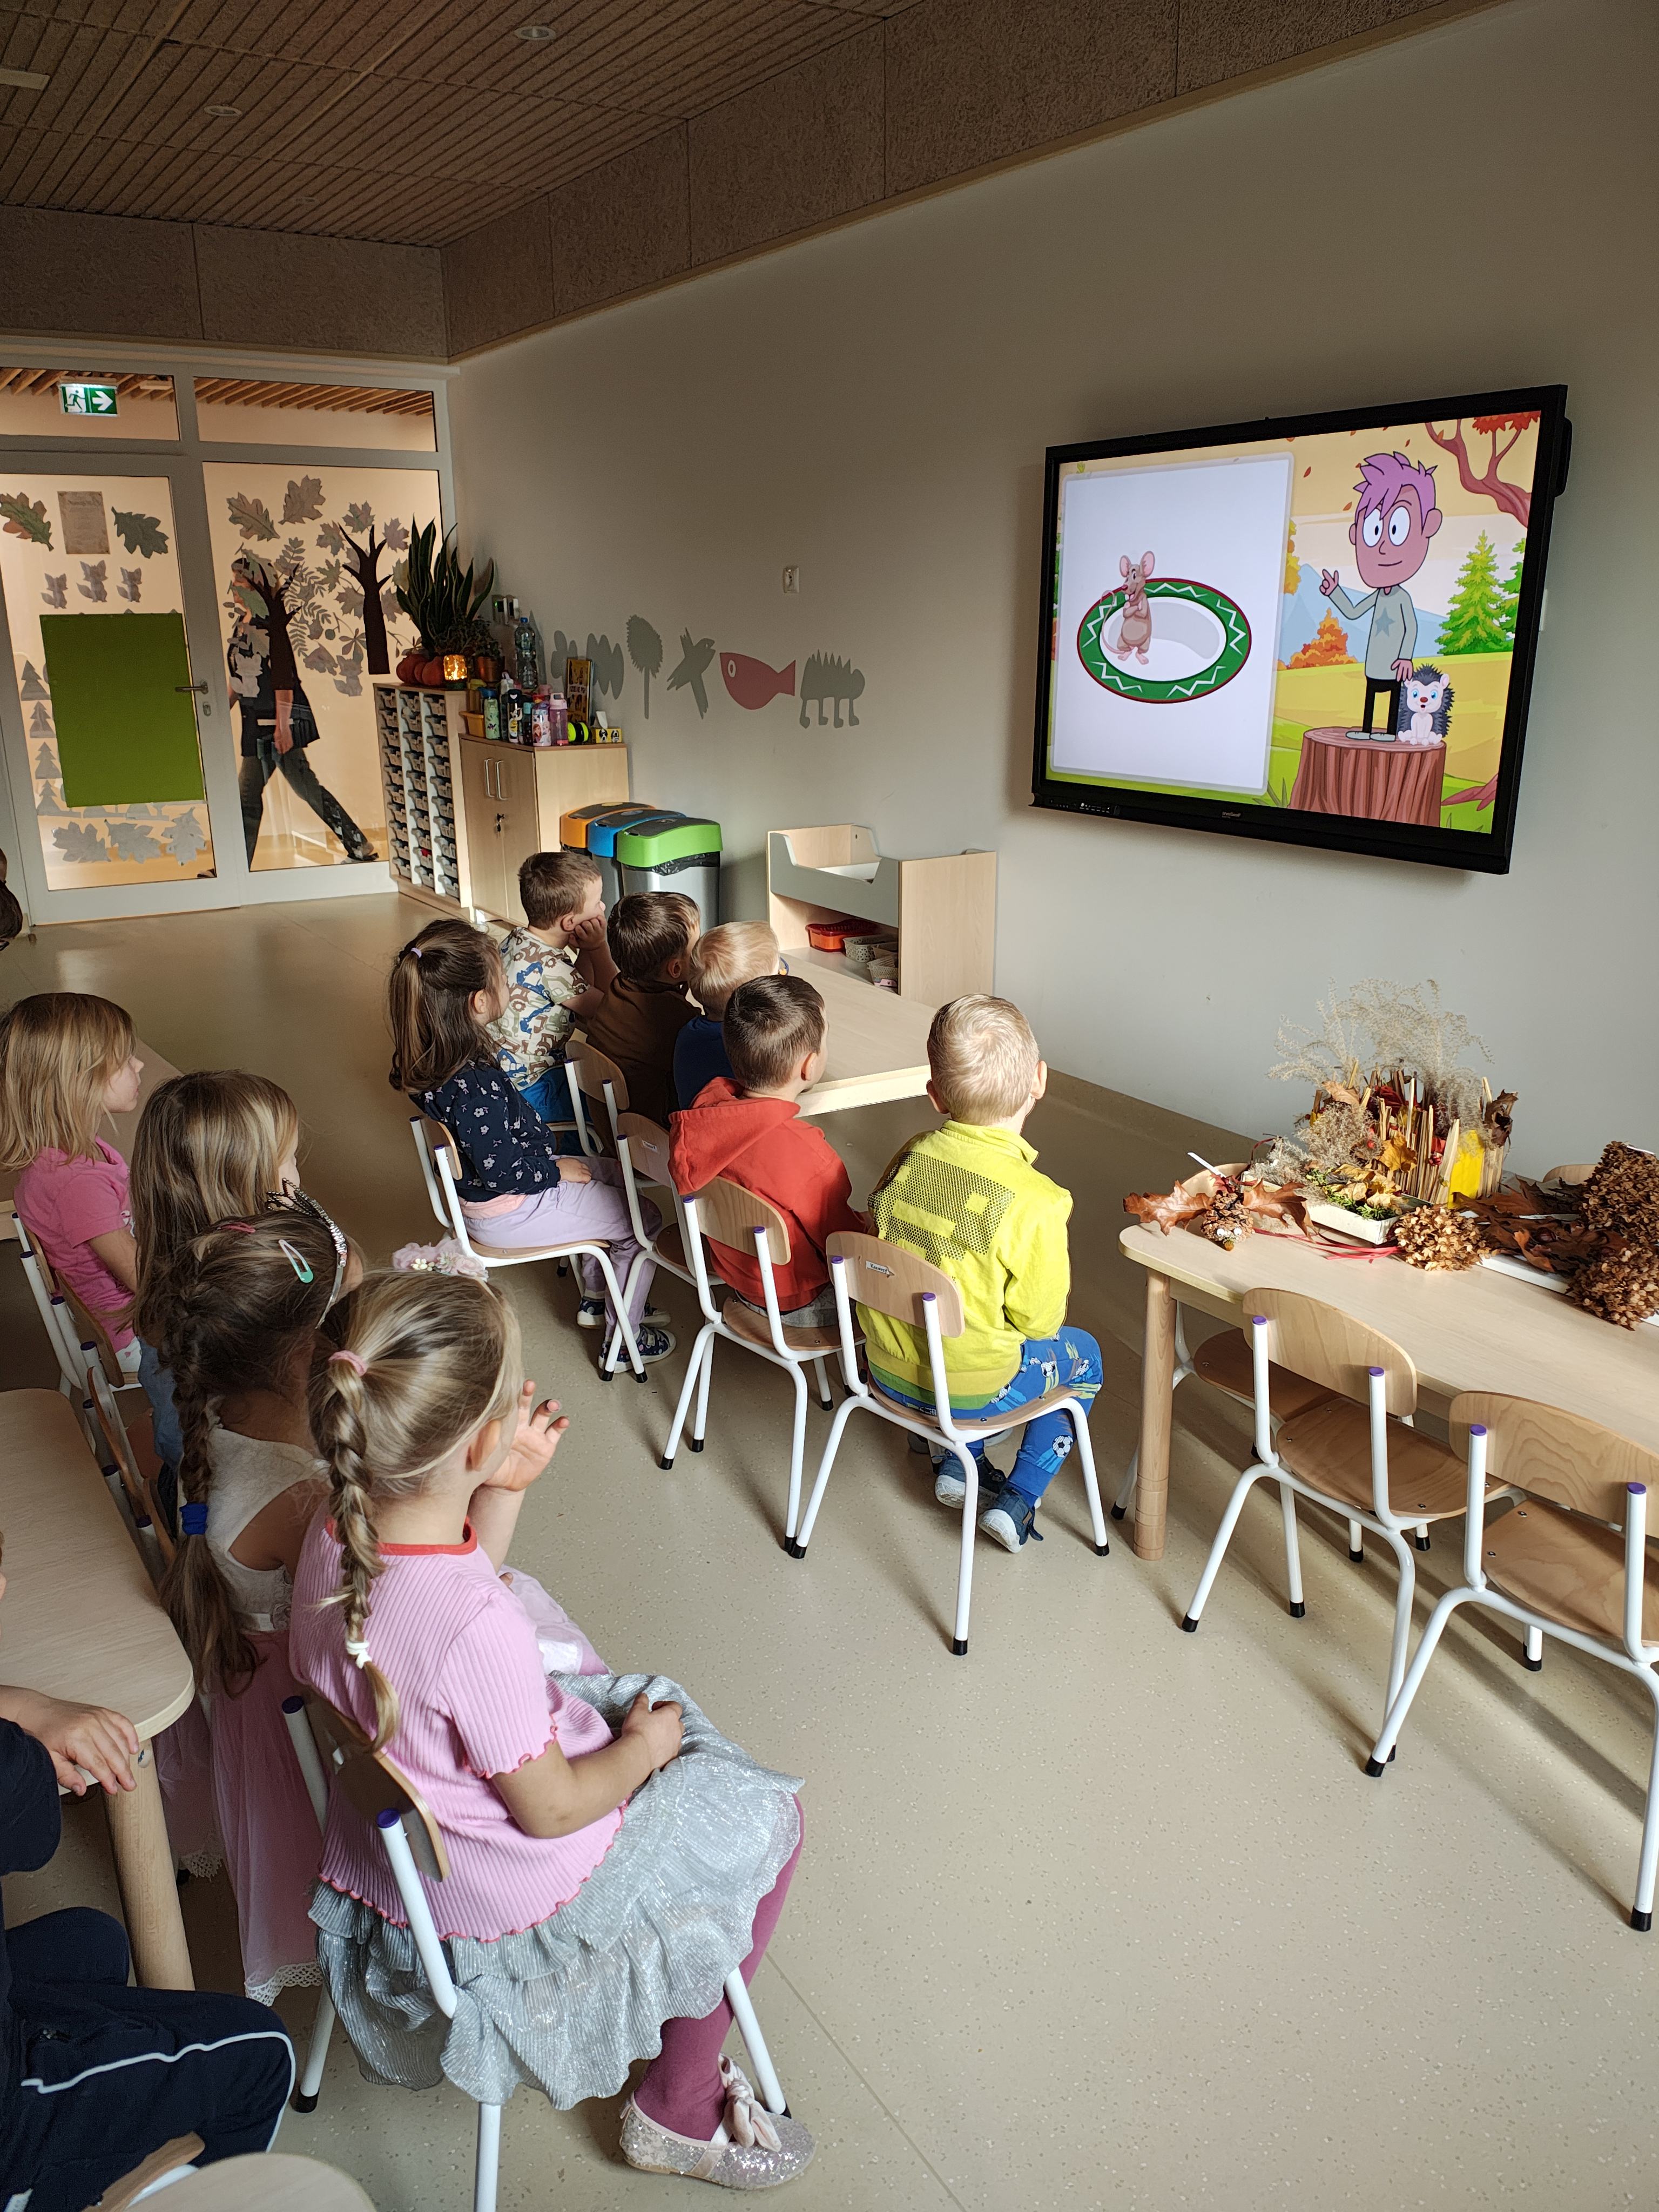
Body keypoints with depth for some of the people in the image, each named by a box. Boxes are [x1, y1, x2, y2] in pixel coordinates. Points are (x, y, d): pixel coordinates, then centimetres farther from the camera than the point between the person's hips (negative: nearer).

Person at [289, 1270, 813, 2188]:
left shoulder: (339, 1531, -16)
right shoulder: (479, 1630, -39)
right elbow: (553, 1810, -24)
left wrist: (503, 1490, -6)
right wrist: (642, 1747, -7)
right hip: (498, 1908, -8)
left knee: (643, 1703, 26)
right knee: (763, 1815, 11)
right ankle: (678, 2112, 28)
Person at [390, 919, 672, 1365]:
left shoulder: (430, 1060, -8)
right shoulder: (474, 1086, -37)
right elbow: (501, 1172, -29)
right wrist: (556, 1170, -14)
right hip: (511, 1213, -10)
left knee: (617, 1175, 26)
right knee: (645, 1218, 4)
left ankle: (595, 1297, 38)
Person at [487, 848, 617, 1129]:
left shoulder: (517, 938, 1)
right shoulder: (550, 968, -27)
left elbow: (582, 994, 7)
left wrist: (584, 951, -10)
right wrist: (599, 947, -12)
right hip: (532, 1093, -9)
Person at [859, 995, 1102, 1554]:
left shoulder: (912, 1155, -9)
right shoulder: (1036, 1202, -25)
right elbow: (1037, 1321, -15)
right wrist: (1056, 1290, 7)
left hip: (888, 1370, 5)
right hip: (970, 1392, -5)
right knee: (1083, 1354, 22)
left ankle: (958, 1464, 27)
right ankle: (1017, 1501, 17)